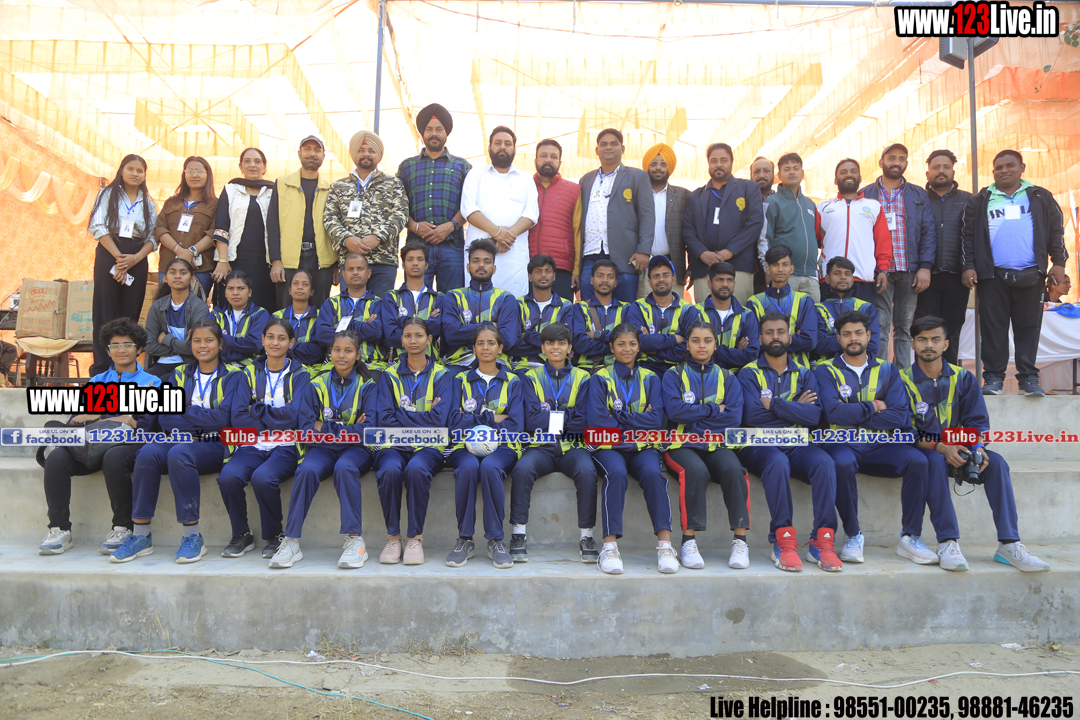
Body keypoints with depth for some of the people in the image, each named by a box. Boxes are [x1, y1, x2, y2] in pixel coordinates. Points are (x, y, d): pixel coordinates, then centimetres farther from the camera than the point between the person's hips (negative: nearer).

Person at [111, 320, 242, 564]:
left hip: (216, 445, -4)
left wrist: (184, 411, -3)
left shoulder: (233, 376, 3)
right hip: (183, 440, 4)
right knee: (148, 452, -27)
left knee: (178, 454, -35)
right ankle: (141, 536, -20)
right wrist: (202, 421, -11)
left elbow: (223, 418, -11)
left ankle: (193, 537, -26)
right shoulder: (180, 375, 16)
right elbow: (164, 417, 4)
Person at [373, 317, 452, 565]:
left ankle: (415, 537, -20)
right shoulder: (389, 375, 12)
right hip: (393, 445, 1)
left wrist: (400, 415, -6)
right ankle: (392, 537, -18)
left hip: (428, 447, -1)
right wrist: (421, 418, -6)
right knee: (390, 470, -32)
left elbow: (439, 419, -6)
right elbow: (384, 419, -1)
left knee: (416, 469, -34)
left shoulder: (441, 376, 8)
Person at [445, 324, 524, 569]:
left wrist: (473, 421, -5)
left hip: (501, 447, 0)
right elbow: (454, 421, 0)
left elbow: (516, 425, -1)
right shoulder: (460, 381, 15)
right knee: (468, 467, -35)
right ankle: (464, 539, -22)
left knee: (489, 467, -36)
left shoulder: (513, 382, 13)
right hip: (465, 447, 1)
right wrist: (491, 418, -5)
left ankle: (496, 540, -24)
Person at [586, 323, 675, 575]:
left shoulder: (650, 378, 14)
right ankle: (610, 545, -33)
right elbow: (595, 419, -6)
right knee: (616, 473, -34)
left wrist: (618, 417, -6)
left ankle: (665, 544, -32)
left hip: (643, 446, 2)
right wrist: (637, 420, -4)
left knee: (653, 473, -31)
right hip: (609, 447, -1)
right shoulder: (600, 378, 9)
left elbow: (656, 419, 0)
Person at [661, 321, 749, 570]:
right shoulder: (673, 375, 10)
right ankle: (688, 541, -26)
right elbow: (674, 411, -9)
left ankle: (740, 540, -23)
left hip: (717, 446, 2)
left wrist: (693, 414, -6)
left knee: (733, 469, -31)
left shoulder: (727, 378, 16)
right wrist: (714, 410, -3)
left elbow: (734, 417, 0)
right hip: (683, 446, -2)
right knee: (696, 471, -35)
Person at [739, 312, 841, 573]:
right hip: (761, 446, -3)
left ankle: (822, 541, -25)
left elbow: (814, 415, -4)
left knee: (825, 463, -29)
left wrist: (773, 404, -8)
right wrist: (794, 409, -3)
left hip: (798, 445, 3)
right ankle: (783, 541, -30)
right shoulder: (750, 373, 7)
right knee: (778, 462, -36)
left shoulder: (804, 374, 16)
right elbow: (752, 416, -11)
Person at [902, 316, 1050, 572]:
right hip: (921, 449, -4)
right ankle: (947, 543, -35)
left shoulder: (963, 378, 8)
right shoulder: (903, 380, -4)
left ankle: (1009, 544, -24)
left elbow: (976, 422, 5)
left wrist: (977, 449, -17)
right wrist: (941, 448, -23)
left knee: (996, 462, -23)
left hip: (956, 448, 4)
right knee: (936, 461, -36)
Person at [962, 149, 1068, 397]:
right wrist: (969, 266, -3)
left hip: (1030, 275, 1)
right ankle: (993, 377, 5)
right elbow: (968, 236, 7)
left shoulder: (1041, 197, 13)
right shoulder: (979, 201, 11)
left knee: (1029, 327, 1)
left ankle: (1028, 377, 6)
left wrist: (1058, 263, 2)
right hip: (992, 275, 0)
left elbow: (1056, 231, 11)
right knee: (993, 327, 0)